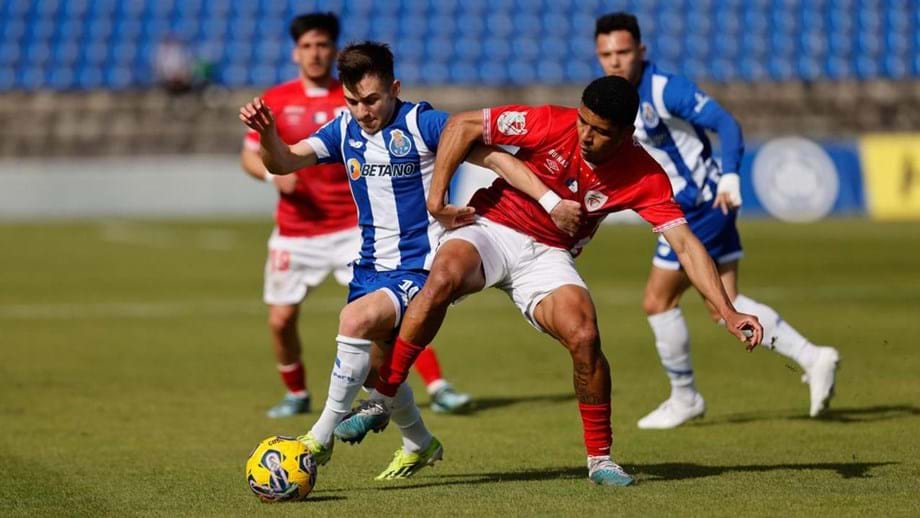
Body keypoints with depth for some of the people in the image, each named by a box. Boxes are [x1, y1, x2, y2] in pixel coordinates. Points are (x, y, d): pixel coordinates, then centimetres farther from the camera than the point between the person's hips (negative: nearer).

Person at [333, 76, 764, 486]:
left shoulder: (644, 177, -13)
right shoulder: (551, 124, -17)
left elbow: (685, 244, -13)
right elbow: (464, 125, -9)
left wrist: (728, 313, -22)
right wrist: (436, 196, -14)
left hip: (549, 257, 1)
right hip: (490, 227, -1)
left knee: (584, 337, -24)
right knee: (443, 277, -34)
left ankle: (600, 458, -2)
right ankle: (381, 401, -24)